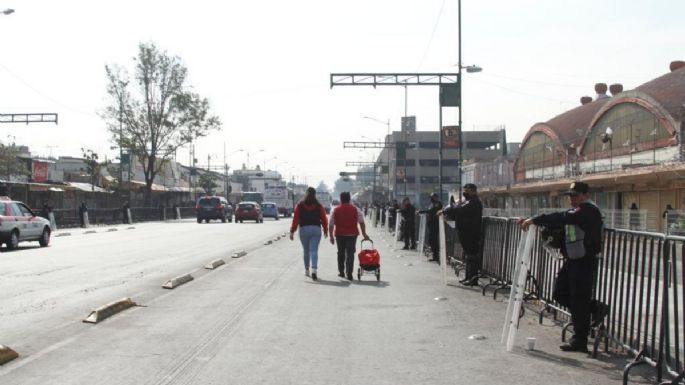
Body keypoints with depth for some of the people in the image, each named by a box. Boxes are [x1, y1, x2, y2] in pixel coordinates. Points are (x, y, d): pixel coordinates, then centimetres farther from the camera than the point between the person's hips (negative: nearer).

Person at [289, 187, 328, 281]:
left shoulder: (300, 205, 0)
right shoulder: (319, 206, 1)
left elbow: (295, 219, -4)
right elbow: (324, 219, 3)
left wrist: (292, 231, -2)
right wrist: (325, 231, 16)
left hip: (304, 229, 1)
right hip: (316, 229, -1)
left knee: (306, 250, 17)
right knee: (314, 250, -5)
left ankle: (306, 270, 28)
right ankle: (314, 270, -20)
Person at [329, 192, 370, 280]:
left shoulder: (335, 210, 2)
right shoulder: (356, 209, 0)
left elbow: (331, 225, 0)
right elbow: (361, 223, -2)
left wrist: (331, 236, 6)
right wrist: (364, 234, 4)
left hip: (339, 235, 1)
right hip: (352, 235, -1)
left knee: (341, 253, 16)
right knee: (350, 253, -1)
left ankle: (341, 272, 23)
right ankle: (349, 273, -10)